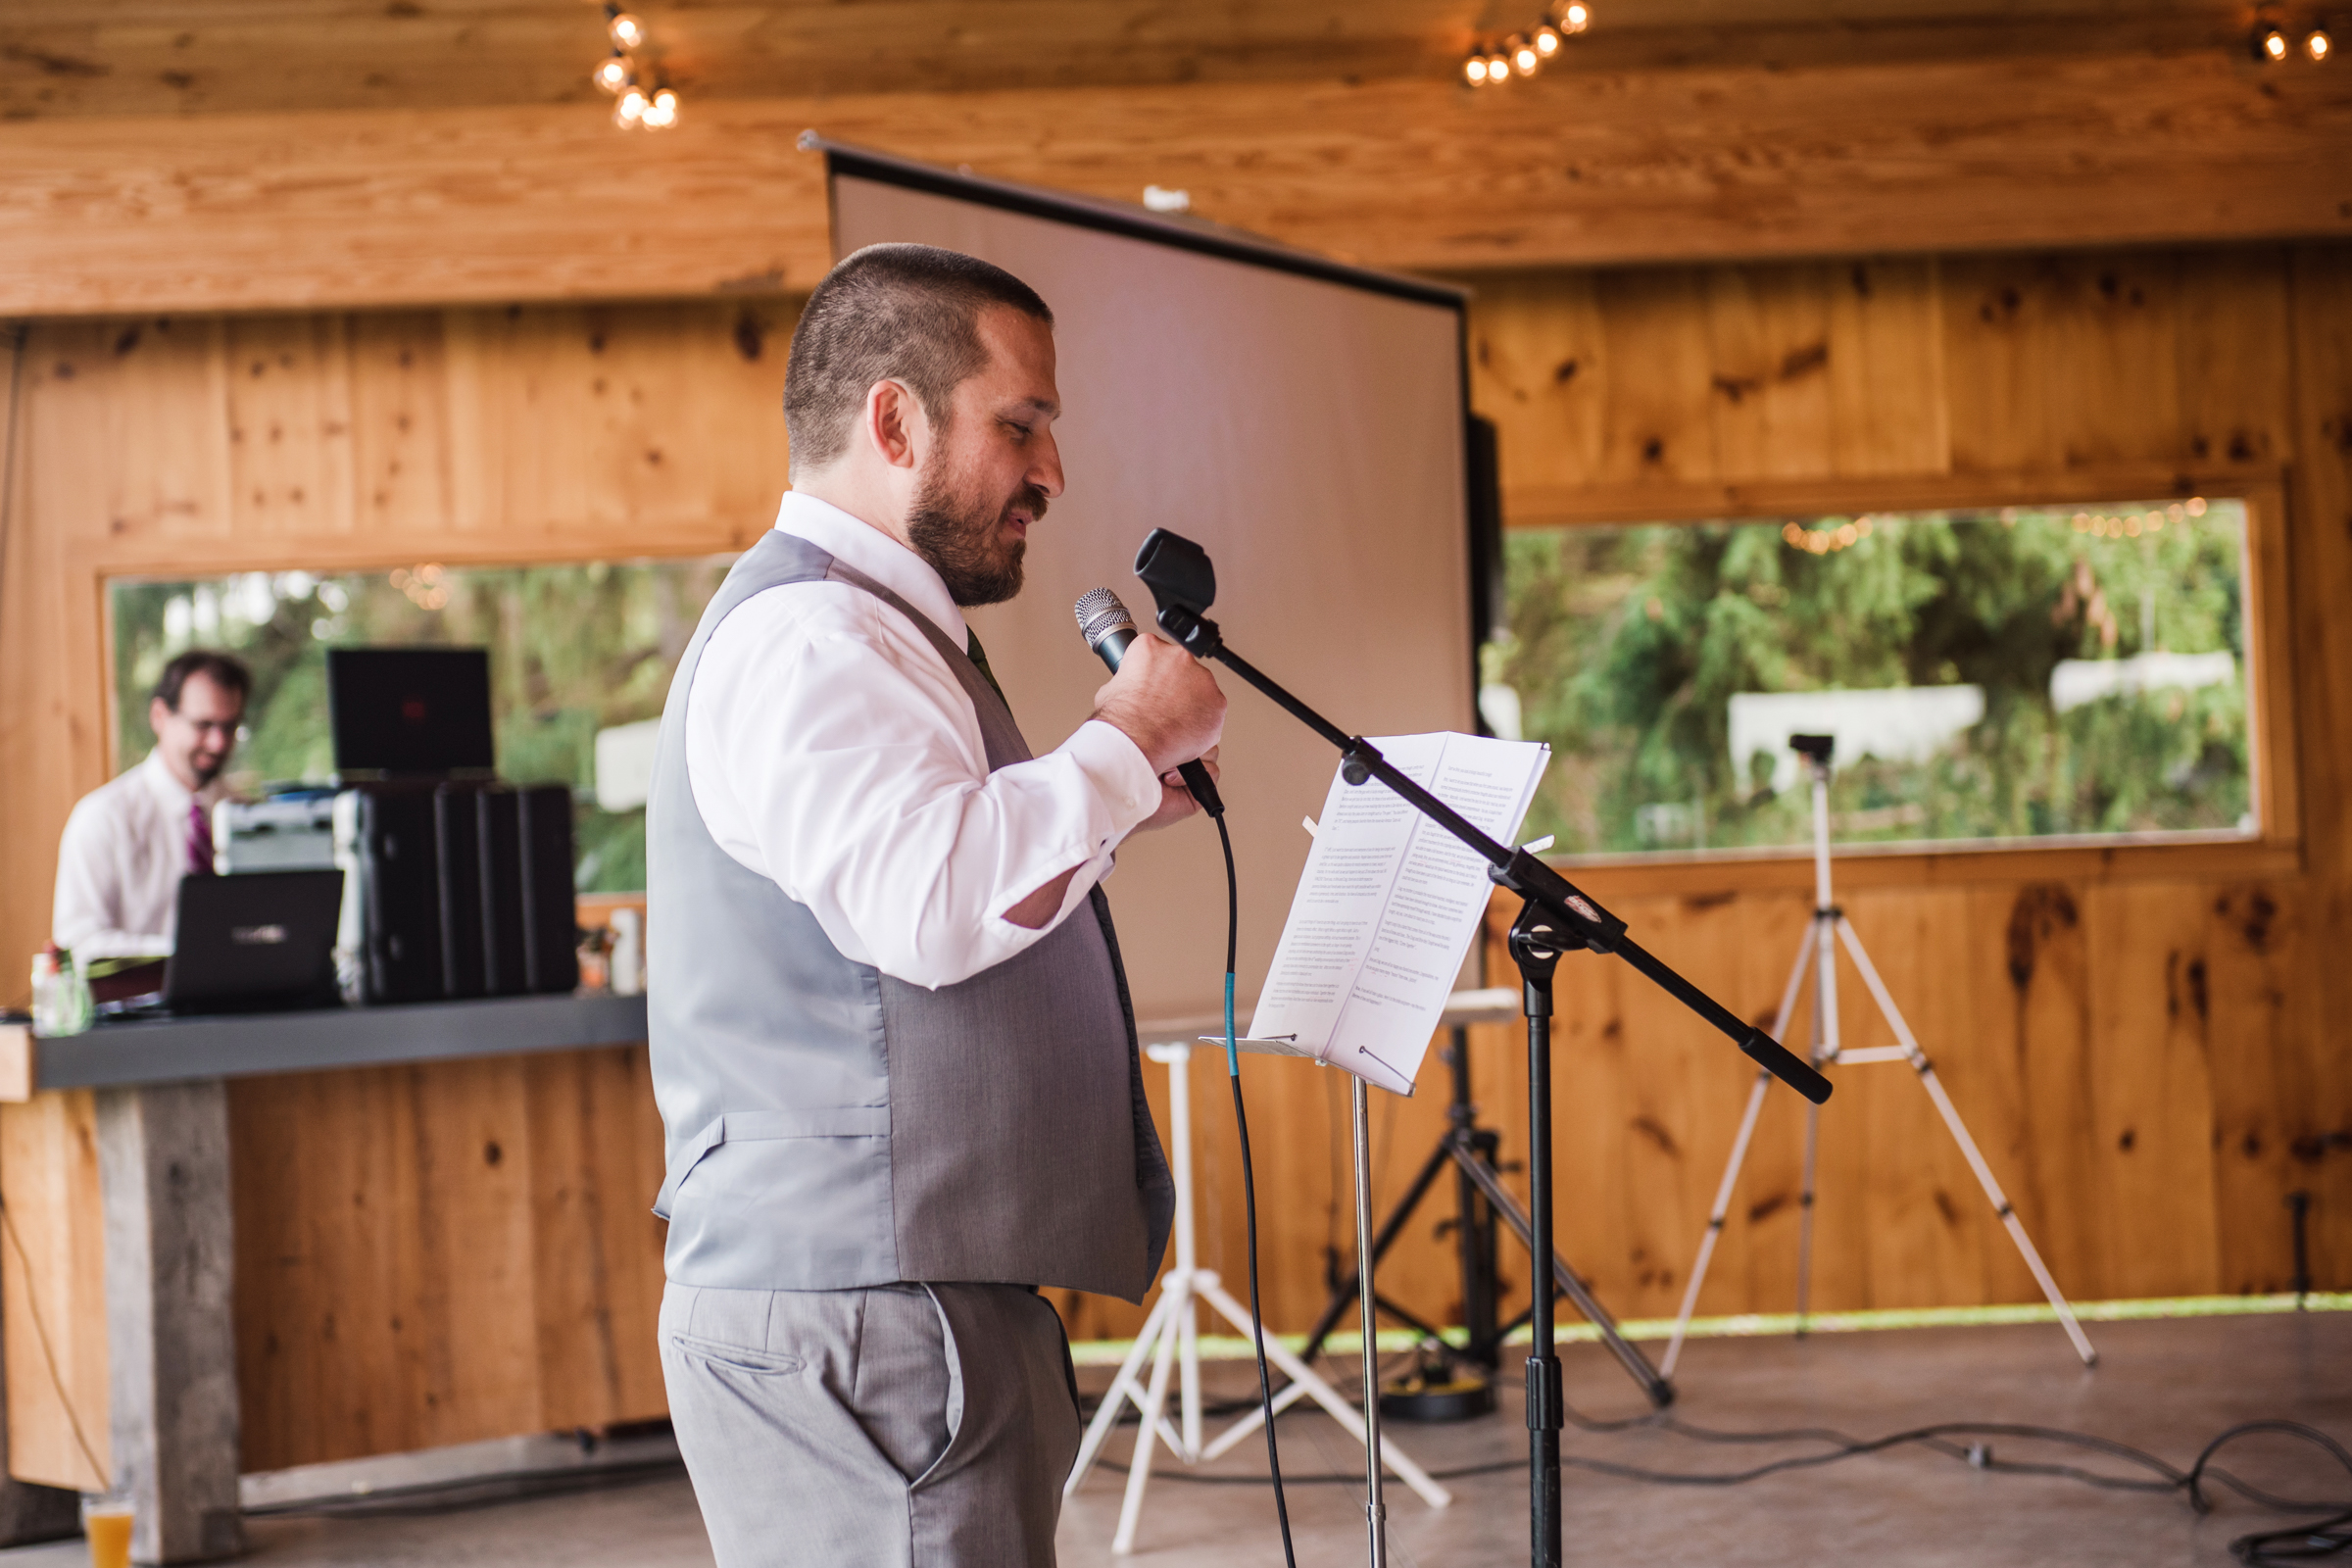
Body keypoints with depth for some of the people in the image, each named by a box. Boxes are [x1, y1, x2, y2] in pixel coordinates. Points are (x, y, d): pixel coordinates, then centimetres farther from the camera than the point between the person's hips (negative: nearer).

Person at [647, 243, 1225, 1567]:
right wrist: (1128, 739, -15)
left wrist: (1111, 804, 20)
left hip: (931, 1299, 11)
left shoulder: (868, 631, 23)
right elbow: (932, 903, -29)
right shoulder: (806, 639, -13)